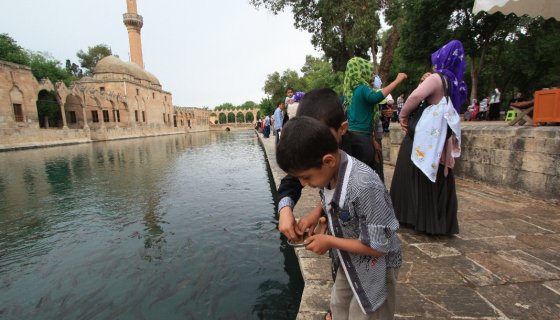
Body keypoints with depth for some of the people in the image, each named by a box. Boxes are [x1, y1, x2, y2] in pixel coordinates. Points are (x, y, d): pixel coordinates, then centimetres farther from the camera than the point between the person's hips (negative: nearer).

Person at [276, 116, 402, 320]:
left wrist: (330, 241, -22)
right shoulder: (328, 172, -14)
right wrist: (316, 214, -7)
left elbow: (379, 246, -29)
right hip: (348, 262, 7)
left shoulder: (365, 187, -38)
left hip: (375, 269, -7)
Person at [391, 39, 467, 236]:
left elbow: (416, 96, -27)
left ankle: (418, 218, 11)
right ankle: (440, 222, 21)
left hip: (425, 137, -8)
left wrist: (403, 115, -14)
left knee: (417, 177, 3)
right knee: (437, 178, 13)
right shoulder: (456, 82, 14)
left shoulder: (437, 78, -11)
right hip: (441, 138, 8)